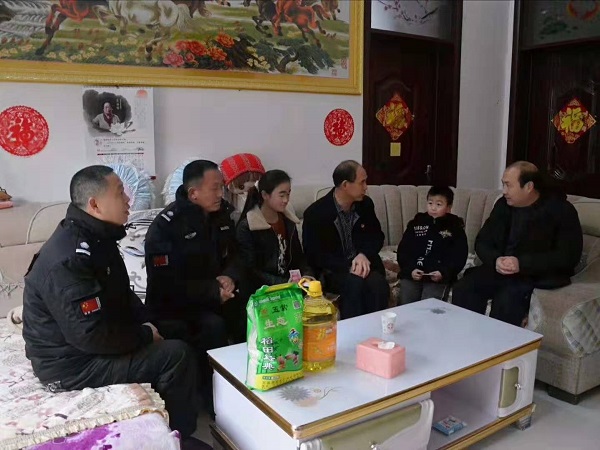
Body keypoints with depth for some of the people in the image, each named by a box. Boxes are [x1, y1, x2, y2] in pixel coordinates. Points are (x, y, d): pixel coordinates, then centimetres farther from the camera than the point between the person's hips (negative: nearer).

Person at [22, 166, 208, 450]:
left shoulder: (95, 238, 4)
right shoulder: (70, 259, -28)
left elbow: (121, 296, 14)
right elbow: (92, 336, -30)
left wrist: (147, 325, -1)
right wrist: (145, 335, -16)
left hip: (82, 342, 10)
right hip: (70, 364, -10)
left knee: (174, 333, 8)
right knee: (177, 355, -16)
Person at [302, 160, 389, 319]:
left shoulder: (365, 204, 2)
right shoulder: (315, 213, -13)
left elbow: (377, 236, 10)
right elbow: (314, 255, -12)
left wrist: (364, 255, -13)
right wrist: (348, 267, -23)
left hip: (362, 263, 4)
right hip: (332, 270, -4)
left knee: (378, 284, -28)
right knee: (354, 284, -34)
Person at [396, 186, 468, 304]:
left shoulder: (454, 228, 10)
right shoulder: (416, 223, 16)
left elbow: (459, 256, 3)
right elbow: (403, 250, 11)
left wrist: (443, 273, -13)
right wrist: (410, 269, -7)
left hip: (439, 277, -2)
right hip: (412, 274, 2)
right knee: (406, 305, -15)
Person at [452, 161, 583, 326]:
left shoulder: (560, 210, -7)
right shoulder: (503, 205, 7)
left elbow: (568, 256, -14)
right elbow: (482, 241, 10)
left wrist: (522, 264, -23)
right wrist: (496, 260, -13)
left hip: (541, 275, -4)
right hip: (501, 269, 5)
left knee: (507, 296, -34)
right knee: (464, 288, -21)